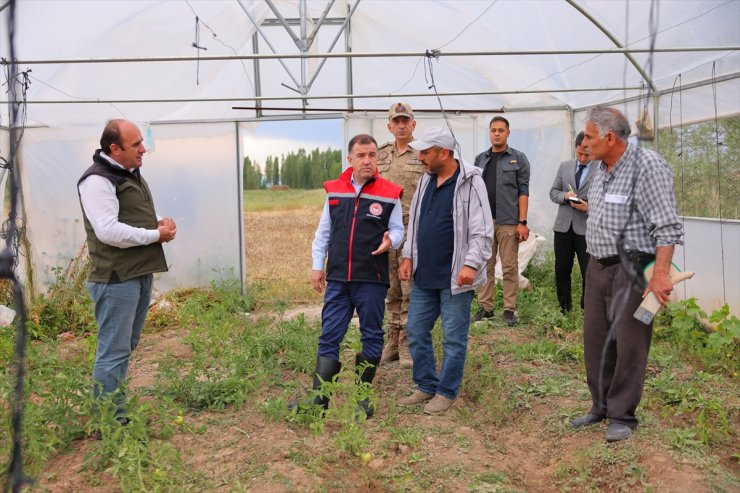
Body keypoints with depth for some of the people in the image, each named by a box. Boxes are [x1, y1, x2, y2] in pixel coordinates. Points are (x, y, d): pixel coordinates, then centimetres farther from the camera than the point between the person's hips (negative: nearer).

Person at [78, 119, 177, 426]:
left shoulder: (131, 174, 15)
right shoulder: (98, 181, -15)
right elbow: (109, 231, -26)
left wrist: (160, 223, 4)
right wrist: (156, 235, -17)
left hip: (140, 273, 10)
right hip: (116, 278, -10)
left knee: (127, 346, 18)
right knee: (114, 350, -3)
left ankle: (118, 410, 31)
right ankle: (110, 421, 8)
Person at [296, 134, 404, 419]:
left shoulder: (389, 194, -2)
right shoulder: (334, 191, 7)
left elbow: (398, 230, 4)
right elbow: (323, 233, 13)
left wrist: (391, 240, -19)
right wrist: (317, 266, 9)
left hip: (372, 280, -2)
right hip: (337, 279, 2)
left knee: (371, 337, 9)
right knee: (329, 338, 3)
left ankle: (363, 398, 23)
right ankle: (319, 400, 9)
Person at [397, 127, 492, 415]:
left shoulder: (470, 183, -10)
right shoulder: (426, 181, 11)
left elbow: (482, 231, -14)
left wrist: (471, 264, -22)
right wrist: (408, 256, 12)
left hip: (455, 277, -7)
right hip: (424, 274, 7)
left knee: (454, 338, 4)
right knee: (416, 331, 11)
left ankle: (446, 392, 19)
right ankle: (426, 386, 27)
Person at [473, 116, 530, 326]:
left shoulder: (518, 158, 3)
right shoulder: (480, 159, 13)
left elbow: (523, 191, -2)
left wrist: (522, 222, -10)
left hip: (508, 222, -3)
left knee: (510, 267, 1)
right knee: (485, 266, 7)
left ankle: (510, 309, 8)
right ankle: (485, 307, 15)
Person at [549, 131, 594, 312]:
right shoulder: (564, 166, 10)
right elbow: (553, 192, 12)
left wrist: (588, 208, -20)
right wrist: (565, 195, -9)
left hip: (587, 228, -4)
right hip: (563, 226, 4)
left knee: (589, 273, 1)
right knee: (561, 271, 10)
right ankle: (564, 309, 23)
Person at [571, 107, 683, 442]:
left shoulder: (647, 166, -15)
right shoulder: (600, 170, 10)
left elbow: (667, 226, -20)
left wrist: (660, 274, -26)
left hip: (632, 269, -8)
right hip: (598, 267, 8)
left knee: (628, 344, 0)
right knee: (595, 339, 13)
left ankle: (622, 416, 14)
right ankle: (601, 406, 28)